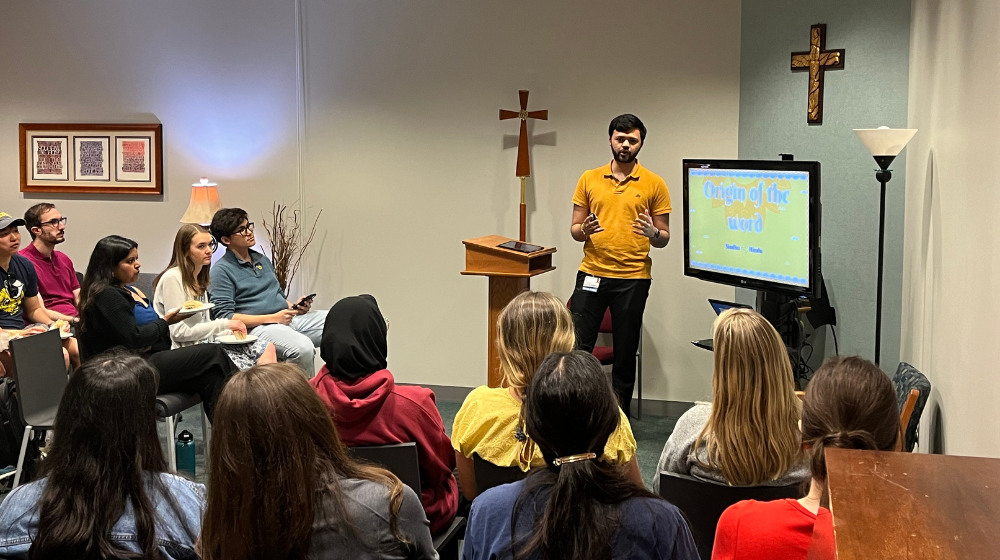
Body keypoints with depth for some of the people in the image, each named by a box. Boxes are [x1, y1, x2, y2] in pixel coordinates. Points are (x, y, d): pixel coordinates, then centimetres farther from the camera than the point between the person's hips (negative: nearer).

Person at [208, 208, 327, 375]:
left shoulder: (263, 260, 22)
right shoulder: (221, 270, -2)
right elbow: (224, 317, -10)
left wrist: (295, 307, 5)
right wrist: (273, 318, -15)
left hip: (289, 319, 8)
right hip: (258, 327, -8)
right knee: (303, 348, -37)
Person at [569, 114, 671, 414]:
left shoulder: (654, 184, 2)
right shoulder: (589, 179, 7)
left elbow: (664, 238, 6)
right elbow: (574, 229, 10)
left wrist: (653, 233, -17)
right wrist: (584, 230, -13)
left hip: (633, 279, -1)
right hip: (591, 275, 1)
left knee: (625, 353, 7)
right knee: (577, 348, -1)